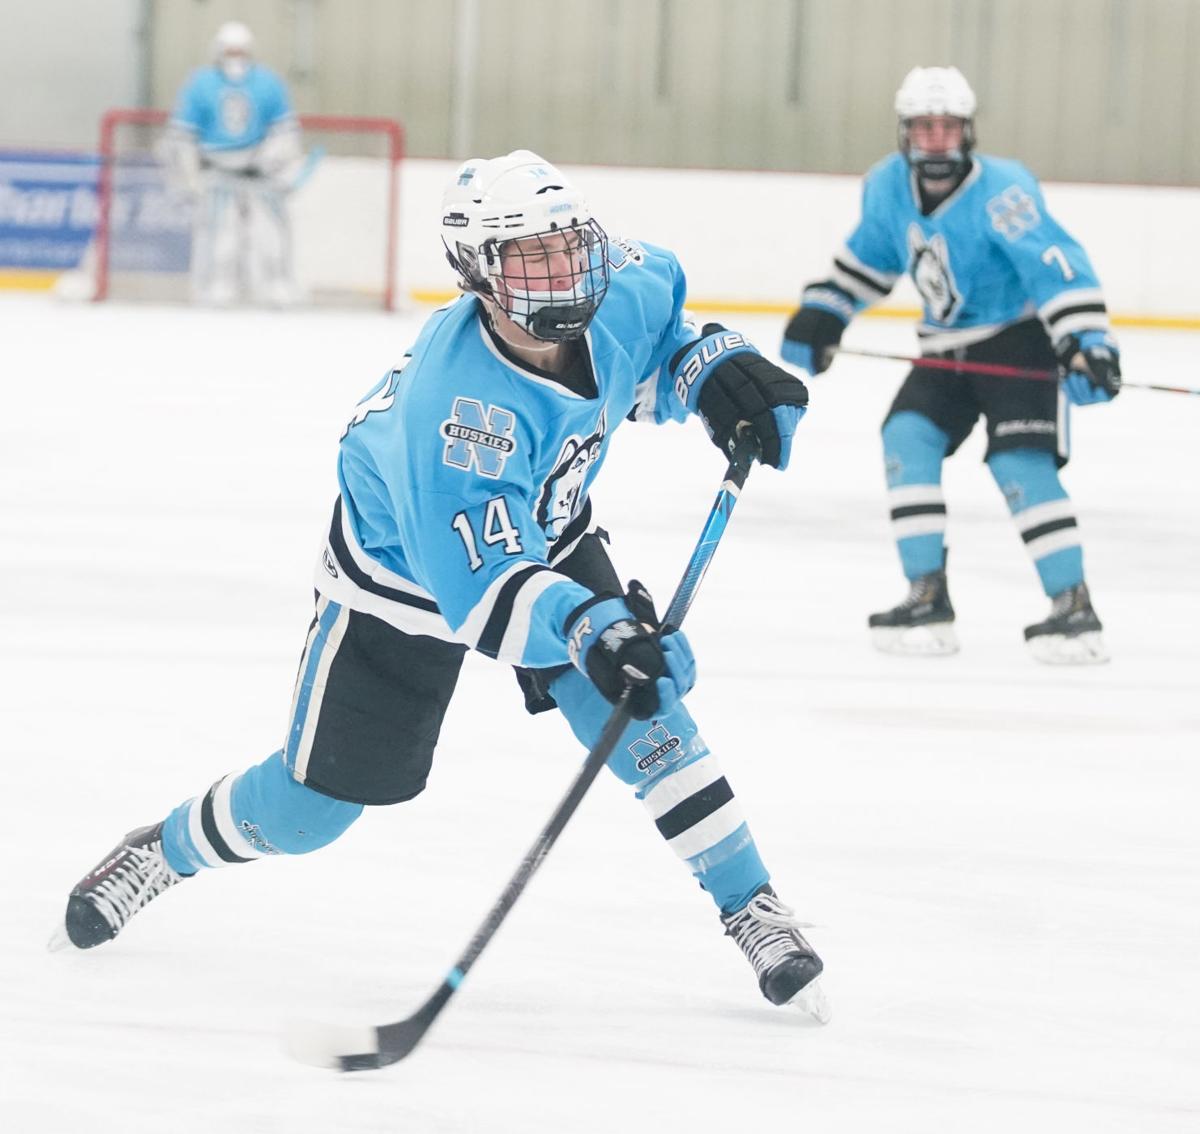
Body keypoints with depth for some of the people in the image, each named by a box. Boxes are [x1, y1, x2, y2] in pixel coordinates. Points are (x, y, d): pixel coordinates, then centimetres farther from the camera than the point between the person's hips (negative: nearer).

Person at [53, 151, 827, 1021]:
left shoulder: (620, 292, -24)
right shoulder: (453, 407, -43)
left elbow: (658, 318, 4)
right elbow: (483, 589, -43)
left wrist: (715, 371, -15)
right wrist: (586, 627, -58)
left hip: (548, 536, 5)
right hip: (407, 569, -5)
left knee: (642, 712, -15)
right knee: (315, 805, 6)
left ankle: (754, 914, -3)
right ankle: (164, 851, 35)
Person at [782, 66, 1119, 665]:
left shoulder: (1001, 191, -27)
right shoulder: (887, 187, -6)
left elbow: (1056, 266, -34)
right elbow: (870, 251, 14)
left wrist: (1086, 345, -44)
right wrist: (820, 314, 13)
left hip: (1021, 339, -7)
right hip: (947, 346, 7)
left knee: (1020, 463, -20)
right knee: (907, 437, -10)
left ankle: (1075, 609, -15)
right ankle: (927, 598, -5)